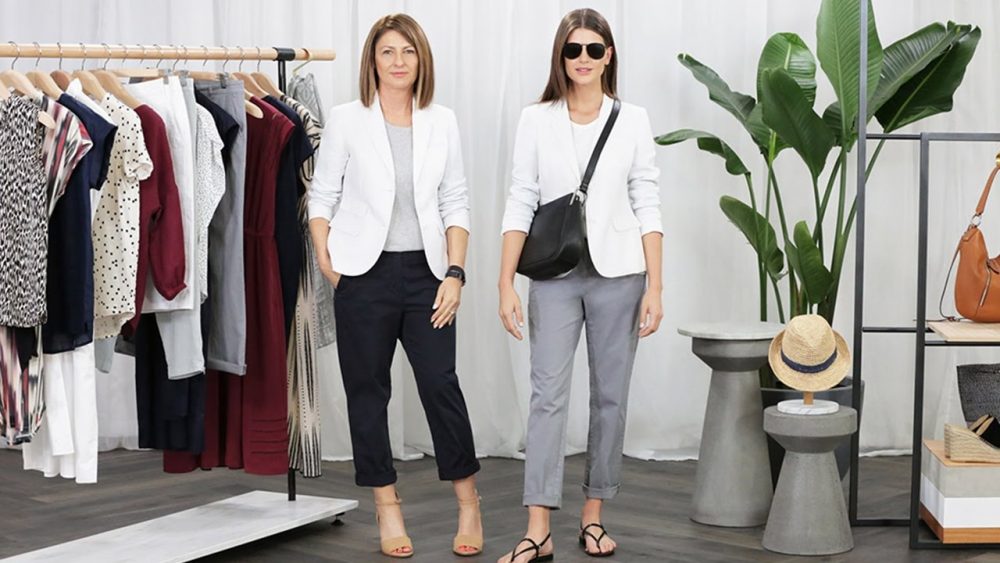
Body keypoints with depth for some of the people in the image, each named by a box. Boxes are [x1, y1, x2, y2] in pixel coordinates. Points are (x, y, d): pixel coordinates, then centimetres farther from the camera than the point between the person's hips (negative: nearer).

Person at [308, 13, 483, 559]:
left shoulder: (441, 123, 5)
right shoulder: (346, 120, 0)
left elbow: (455, 204, 5)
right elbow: (323, 196, 3)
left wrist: (455, 273, -3)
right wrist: (326, 261, -6)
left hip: (424, 272, 1)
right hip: (365, 272, -1)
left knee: (441, 382, -4)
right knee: (368, 390, 5)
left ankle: (468, 502, 11)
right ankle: (387, 507, 17)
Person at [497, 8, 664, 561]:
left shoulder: (632, 121, 5)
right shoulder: (535, 120, 4)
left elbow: (647, 208, 3)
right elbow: (520, 204, 2)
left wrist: (655, 286, -3)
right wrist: (506, 284, -5)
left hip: (617, 273, 1)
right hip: (556, 274, -1)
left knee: (610, 396, 6)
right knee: (548, 395, -7)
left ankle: (593, 517, 19)